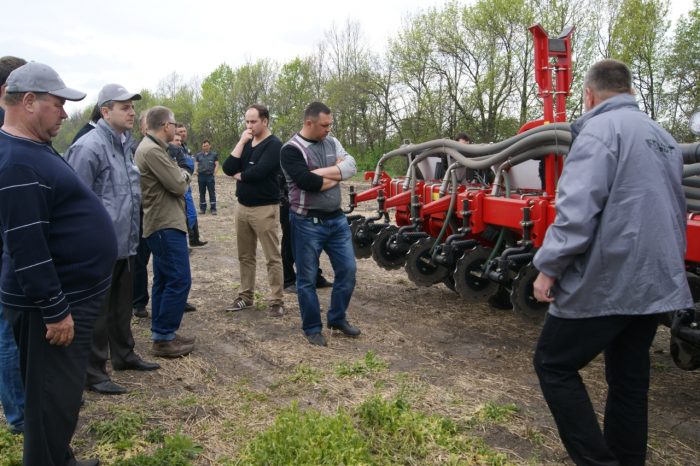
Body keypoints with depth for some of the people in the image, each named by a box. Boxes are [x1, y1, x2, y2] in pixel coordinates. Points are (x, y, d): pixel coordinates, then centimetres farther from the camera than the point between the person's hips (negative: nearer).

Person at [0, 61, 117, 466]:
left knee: (61, 392, 21)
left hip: (72, 293, 10)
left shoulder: (34, 148, 12)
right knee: (55, 397, 3)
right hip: (56, 302, -10)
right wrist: (55, 310, -22)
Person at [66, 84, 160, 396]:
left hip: (125, 244, 9)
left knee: (122, 305, 20)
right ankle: (94, 373, 17)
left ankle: (123, 355, 36)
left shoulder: (125, 143, 12)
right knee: (97, 312, 4)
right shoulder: (89, 147, -18)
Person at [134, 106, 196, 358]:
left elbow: (172, 181, 16)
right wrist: (184, 175, 1)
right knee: (179, 280, -8)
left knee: (164, 280, 14)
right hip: (166, 224, -11)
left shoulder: (151, 147, 16)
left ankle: (161, 333, 22)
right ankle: (164, 339, 0)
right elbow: (178, 185, -17)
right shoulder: (152, 150, -18)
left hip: (162, 223, 11)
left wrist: (180, 175, -2)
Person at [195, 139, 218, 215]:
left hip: (210, 176, -2)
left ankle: (213, 209, 0)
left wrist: (214, 172, -7)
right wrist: (195, 171, -6)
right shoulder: (198, 155, 15)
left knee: (212, 193, -3)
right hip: (201, 176, 3)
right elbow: (196, 164, 13)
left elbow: (216, 164, 5)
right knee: (202, 193, 7)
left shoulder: (214, 154, 9)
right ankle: (202, 209, 14)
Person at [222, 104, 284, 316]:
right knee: (245, 256, 14)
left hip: (264, 209, -7)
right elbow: (228, 168, -1)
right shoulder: (246, 143, 13)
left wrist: (238, 175, -3)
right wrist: (241, 142, -7)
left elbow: (257, 172, -22)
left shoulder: (274, 145, -10)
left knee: (272, 257, -2)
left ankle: (276, 301, 3)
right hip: (242, 207, 7)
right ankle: (245, 296, 25)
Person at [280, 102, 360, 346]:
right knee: (307, 279, 5)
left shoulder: (332, 143, 8)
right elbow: (309, 183, -25)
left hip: (337, 219, 6)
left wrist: (320, 172, -18)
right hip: (308, 223, -6)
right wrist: (337, 174, -9)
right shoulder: (291, 149, -12)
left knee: (347, 270, 11)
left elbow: (351, 166, -7)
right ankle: (312, 328, 21)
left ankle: (337, 318, 29)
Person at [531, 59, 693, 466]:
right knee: (629, 378, 17)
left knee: (554, 364, 6)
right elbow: (676, 211, 24)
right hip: (655, 283, 9)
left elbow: (577, 209, -22)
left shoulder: (600, 129, -12)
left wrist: (549, 266, -14)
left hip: (606, 280, -8)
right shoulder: (663, 137, 16)